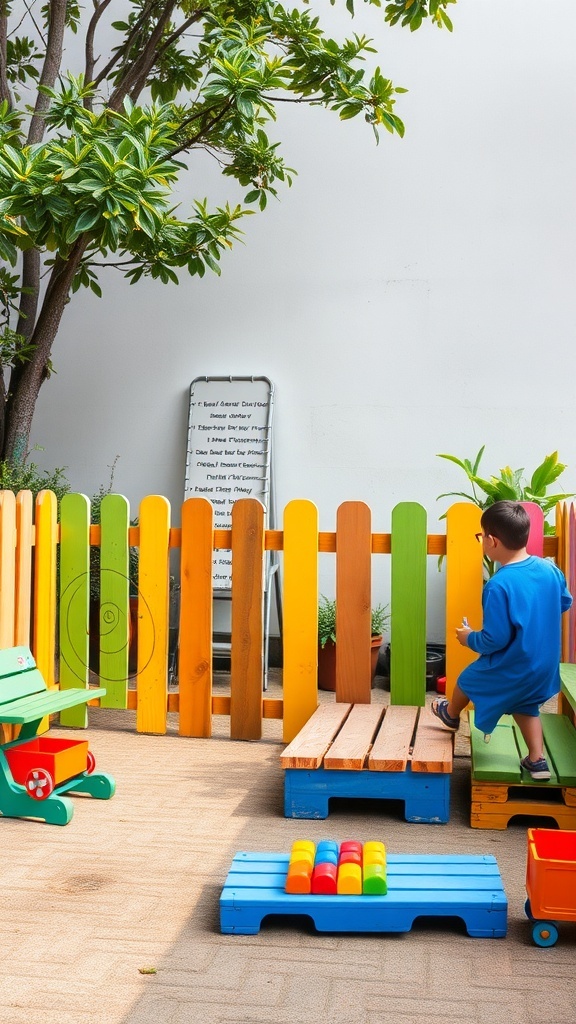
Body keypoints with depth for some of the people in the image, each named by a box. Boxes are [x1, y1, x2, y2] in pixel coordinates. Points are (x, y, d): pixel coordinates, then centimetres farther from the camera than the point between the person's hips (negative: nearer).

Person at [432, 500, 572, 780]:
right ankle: (537, 760, 26)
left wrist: (470, 638, -7)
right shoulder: (550, 568, -9)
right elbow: (565, 602, 10)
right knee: (524, 705, 30)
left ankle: (451, 714, 52)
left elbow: (495, 639, -27)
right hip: (545, 666, 5)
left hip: (511, 670, -5)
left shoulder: (498, 586, -31)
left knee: (467, 680, 24)